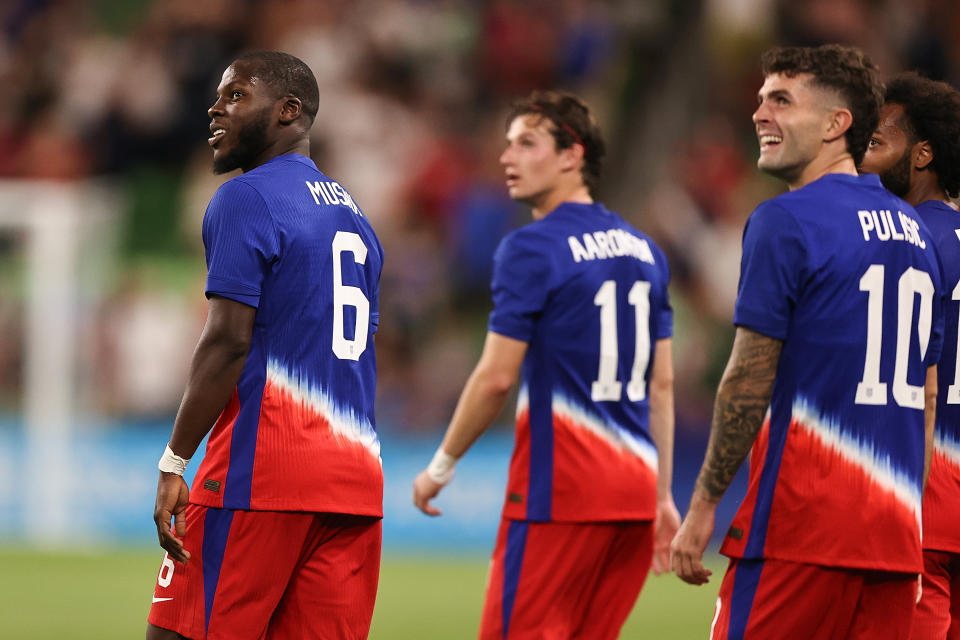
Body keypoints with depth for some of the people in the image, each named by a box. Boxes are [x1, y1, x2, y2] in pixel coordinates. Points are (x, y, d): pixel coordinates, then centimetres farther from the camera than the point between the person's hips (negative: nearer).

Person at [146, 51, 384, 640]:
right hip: (356, 478, 8)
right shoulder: (353, 214, 21)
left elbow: (229, 342, -14)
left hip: (262, 470, -8)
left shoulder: (247, 199, -5)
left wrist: (174, 463, -13)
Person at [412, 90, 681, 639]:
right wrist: (663, 496, 19)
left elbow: (496, 378, -11)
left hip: (559, 489, -7)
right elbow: (662, 383, 16)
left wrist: (442, 466, 1)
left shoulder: (532, 248, -8)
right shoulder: (645, 250, 14)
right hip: (634, 488, 7)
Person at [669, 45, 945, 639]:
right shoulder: (915, 232, 16)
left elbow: (749, 383, -10)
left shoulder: (784, 221, -7)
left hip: (800, 527, -7)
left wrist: (703, 506, -4)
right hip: (895, 534, 7)